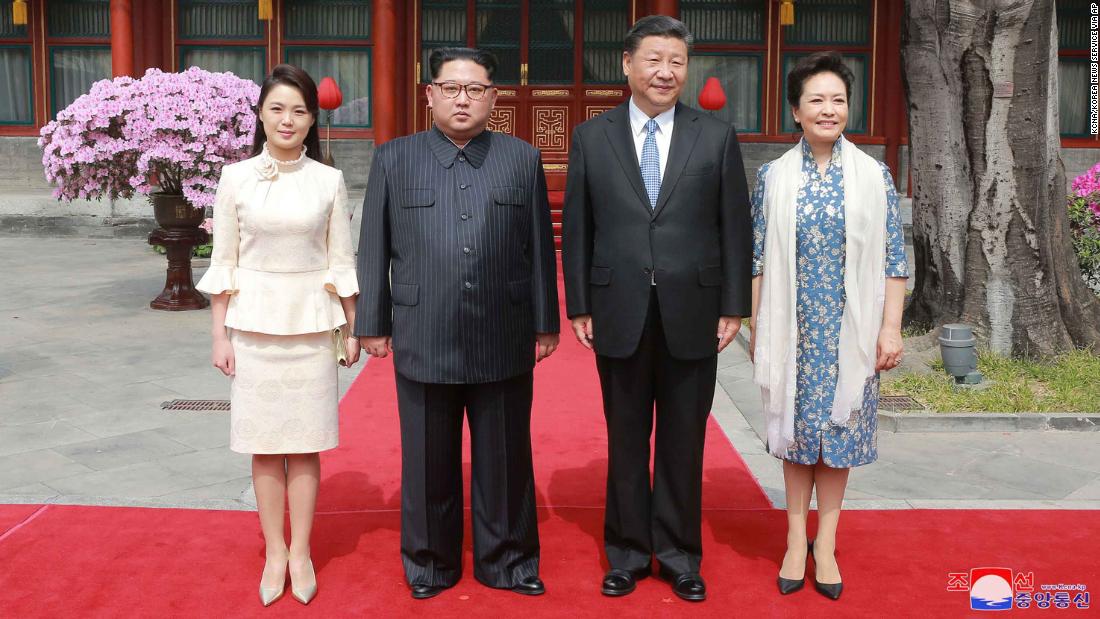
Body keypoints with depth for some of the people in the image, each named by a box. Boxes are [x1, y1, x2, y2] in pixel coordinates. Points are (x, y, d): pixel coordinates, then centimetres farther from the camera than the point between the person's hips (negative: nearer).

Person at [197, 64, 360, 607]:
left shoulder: (329, 180, 0)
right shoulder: (236, 177, 0)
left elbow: (341, 261, 4)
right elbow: (223, 263, 2)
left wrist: (354, 329, 5)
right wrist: (219, 334, 0)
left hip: (311, 323, 0)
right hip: (254, 322, 0)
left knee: (304, 443, 6)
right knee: (264, 444, 7)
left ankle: (301, 552, 19)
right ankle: (275, 552, 20)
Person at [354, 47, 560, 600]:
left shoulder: (523, 160, 5)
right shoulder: (393, 159, 4)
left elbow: (540, 249, 6)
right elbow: (374, 250, 5)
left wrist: (545, 324, 5)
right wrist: (373, 324, 4)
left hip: (504, 343, 1)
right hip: (423, 342, 0)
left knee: (505, 459, 10)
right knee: (428, 461, 12)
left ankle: (506, 560, 28)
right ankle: (430, 563, 29)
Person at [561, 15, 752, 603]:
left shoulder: (717, 137, 2)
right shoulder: (591, 136, 3)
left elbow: (735, 229, 2)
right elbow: (577, 229, 4)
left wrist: (733, 307, -1)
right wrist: (578, 306, 0)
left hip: (692, 316, 0)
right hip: (620, 316, 0)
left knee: (683, 443, 10)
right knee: (626, 441, 11)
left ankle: (679, 555, 26)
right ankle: (628, 553, 27)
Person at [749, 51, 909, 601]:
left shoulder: (873, 176, 0)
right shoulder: (773, 177, 0)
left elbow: (893, 260, 1)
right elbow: (758, 260, 2)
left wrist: (891, 329, -4)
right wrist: (756, 328, 1)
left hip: (852, 331, 0)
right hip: (792, 329, 0)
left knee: (840, 427, 7)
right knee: (796, 427, 8)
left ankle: (825, 540, 22)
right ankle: (796, 537, 23)